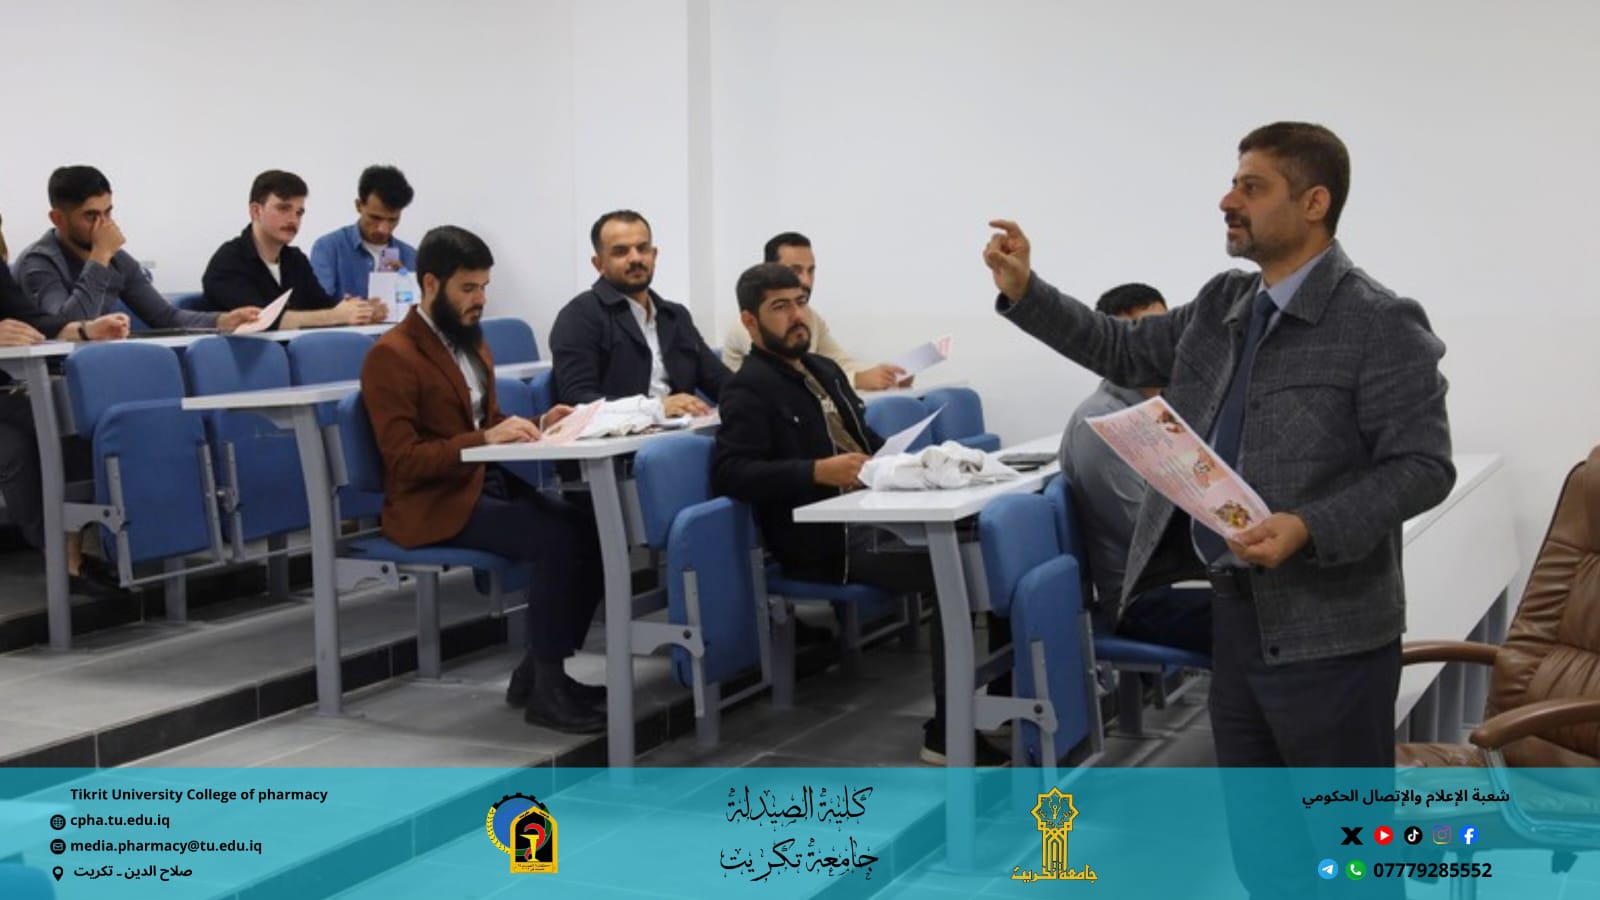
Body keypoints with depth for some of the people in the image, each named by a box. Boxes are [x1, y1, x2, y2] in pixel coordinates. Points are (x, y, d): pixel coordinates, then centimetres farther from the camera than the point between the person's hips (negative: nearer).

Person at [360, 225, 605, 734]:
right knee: (559, 541, -27)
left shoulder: (470, 341, 16)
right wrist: (485, 440, -28)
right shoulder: (391, 356, -12)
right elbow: (402, 461, -18)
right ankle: (547, 689, -15)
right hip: (434, 504, -8)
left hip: (491, 484, 8)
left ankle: (540, 671, -2)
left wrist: (533, 425, 0)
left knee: (595, 532, -14)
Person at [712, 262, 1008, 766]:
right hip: (825, 541, -8)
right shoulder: (748, 390, -5)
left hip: (873, 513, 8)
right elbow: (729, 473, -18)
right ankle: (947, 730, -17)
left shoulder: (824, 370, 21)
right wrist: (817, 471, -27)